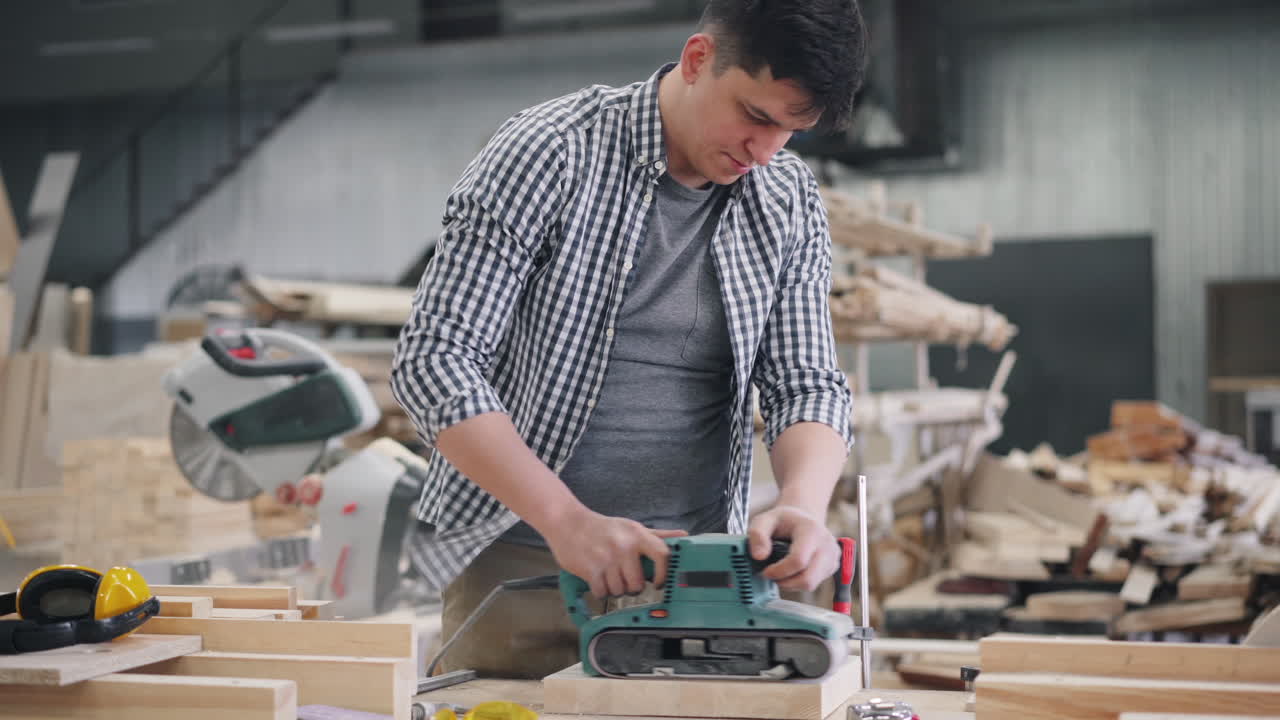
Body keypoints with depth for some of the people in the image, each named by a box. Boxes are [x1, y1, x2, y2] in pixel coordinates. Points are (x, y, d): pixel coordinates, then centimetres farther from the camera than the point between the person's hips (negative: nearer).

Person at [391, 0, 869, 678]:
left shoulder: (789, 203, 3)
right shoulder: (548, 152, -12)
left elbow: (805, 385, 3)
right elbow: (434, 358, -16)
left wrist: (804, 502, -20)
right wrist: (566, 519, -25)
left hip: (693, 572, 4)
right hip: (521, 562, -3)